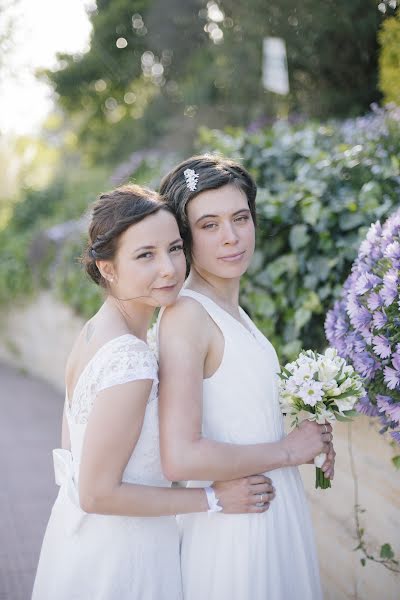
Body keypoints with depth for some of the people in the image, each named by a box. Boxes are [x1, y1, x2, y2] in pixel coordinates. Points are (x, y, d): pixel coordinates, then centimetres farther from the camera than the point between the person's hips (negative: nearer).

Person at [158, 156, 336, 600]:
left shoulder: (230, 311, 7)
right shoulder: (186, 315, -20)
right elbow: (180, 458, -28)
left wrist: (309, 440, 2)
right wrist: (287, 450, -17)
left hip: (275, 511, 9)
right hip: (233, 525, -9)